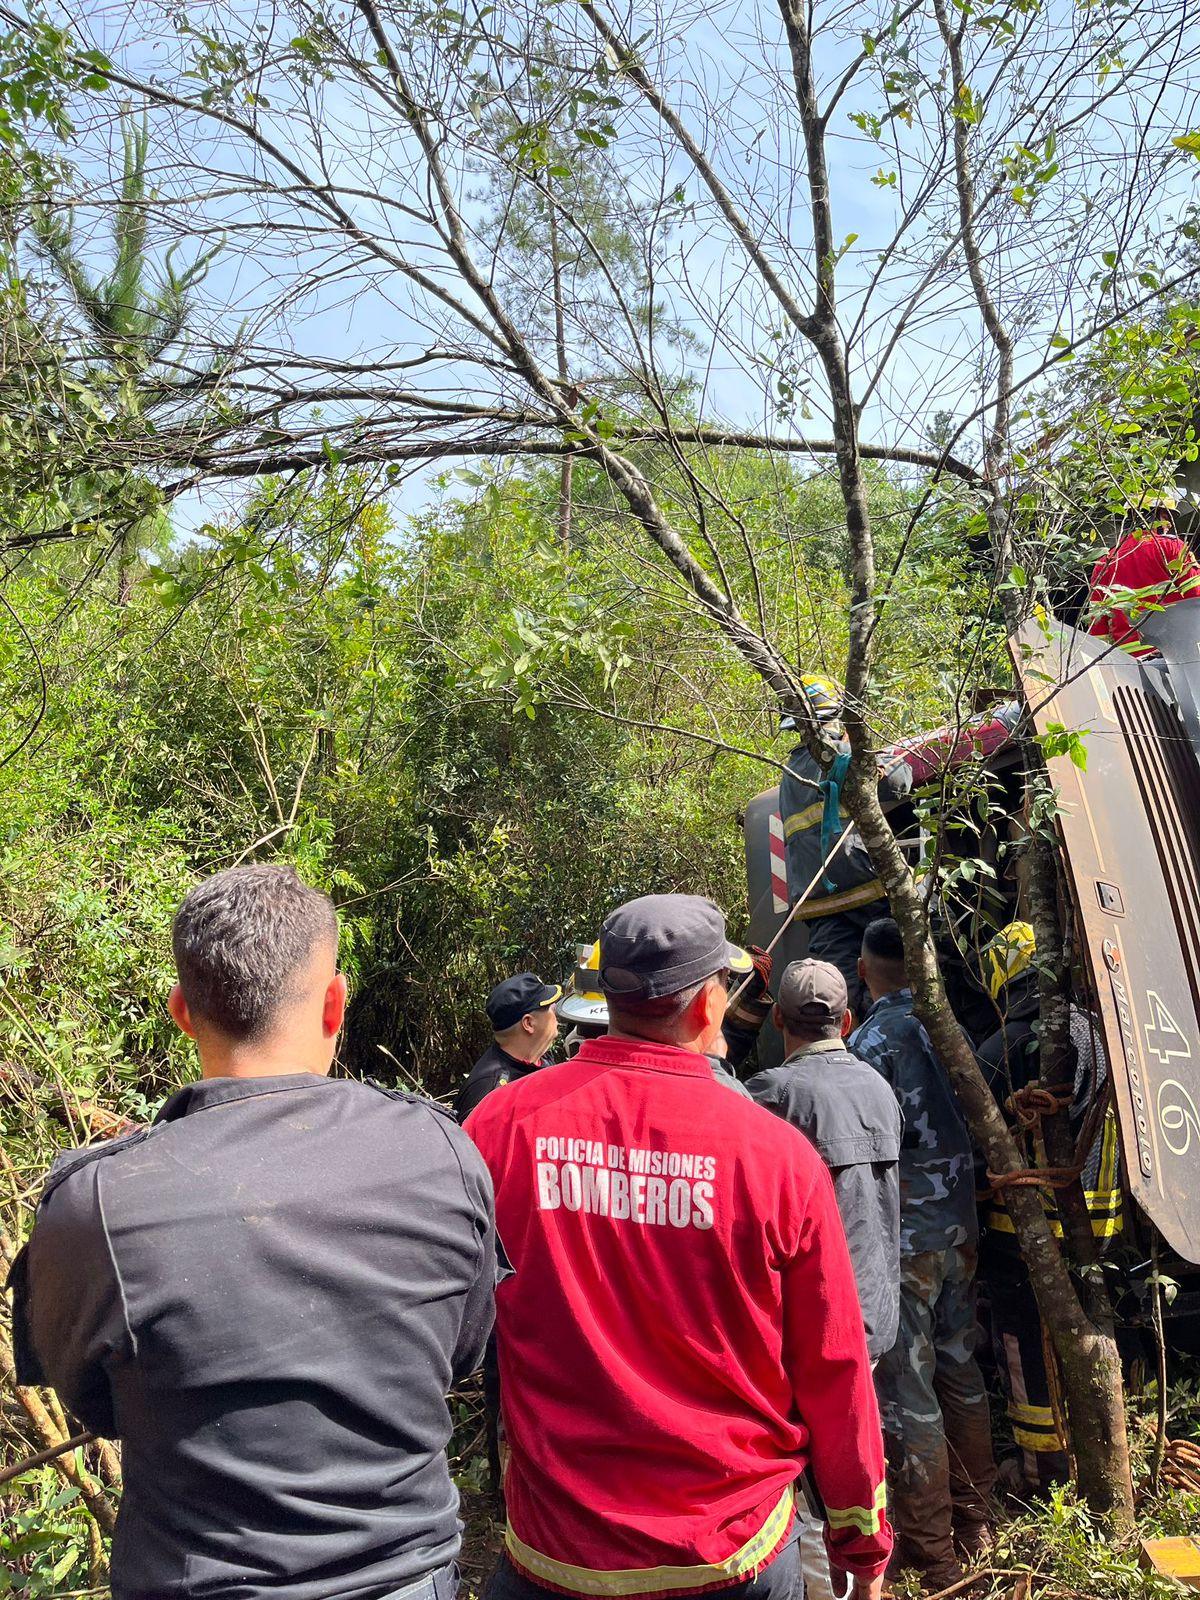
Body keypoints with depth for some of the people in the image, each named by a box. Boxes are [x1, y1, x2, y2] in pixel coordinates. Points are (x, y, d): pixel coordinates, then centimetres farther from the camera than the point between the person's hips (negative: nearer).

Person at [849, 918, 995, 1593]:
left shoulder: (873, 1040, -16)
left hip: (904, 1234, -7)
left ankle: (930, 1555, 15)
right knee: (961, 1368, 19)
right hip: (962, 1225, 7)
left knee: (908, 1391, 4)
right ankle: (976, 1526, 32)